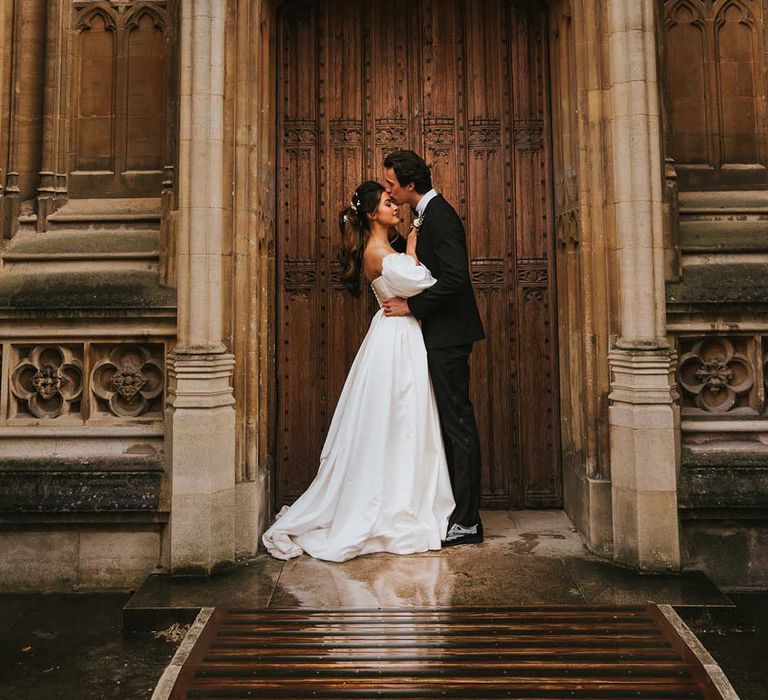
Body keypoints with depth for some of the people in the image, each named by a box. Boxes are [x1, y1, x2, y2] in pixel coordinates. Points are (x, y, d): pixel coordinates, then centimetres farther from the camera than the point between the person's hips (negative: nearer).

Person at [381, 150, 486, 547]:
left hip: (447, 336, -10)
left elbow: (454, 278, -24)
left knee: (458, 423, -4)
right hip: (439, 335, 10)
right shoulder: (427, 215, 16)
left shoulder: (440, 217, -15)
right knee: (448, 421, 14)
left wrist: (410, 306, -17)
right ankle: (454, 507, 26)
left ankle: (466, 522, 6)